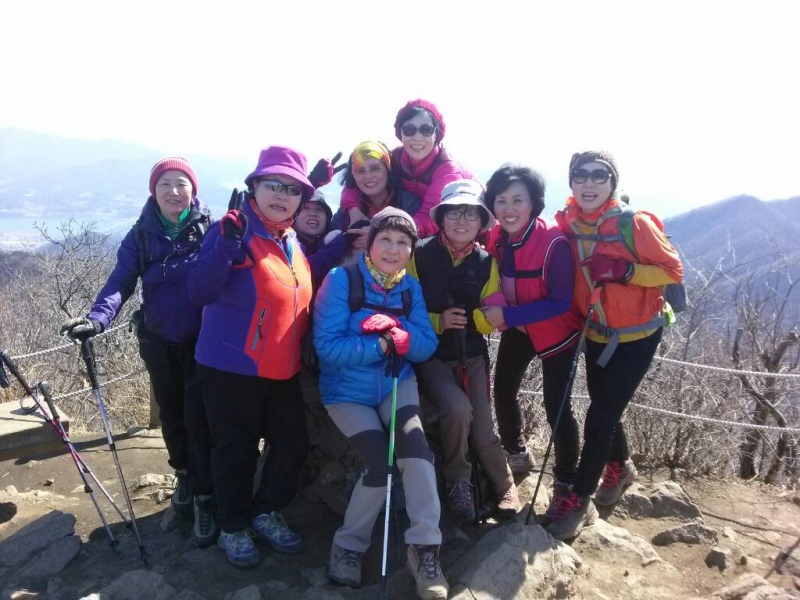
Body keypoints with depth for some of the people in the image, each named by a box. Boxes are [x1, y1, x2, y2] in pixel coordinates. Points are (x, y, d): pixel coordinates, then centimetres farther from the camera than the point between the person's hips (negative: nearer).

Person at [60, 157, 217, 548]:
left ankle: (205, 500, 9)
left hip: (202, 340, -3)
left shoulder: (210, 228, -6)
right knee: (170, 414, 17)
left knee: (197, 418, -4)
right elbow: (121, 281, -14)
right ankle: (184, 477, 40)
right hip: (158, 341, 3)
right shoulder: (141, 234, -2)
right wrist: (96, 318, -28)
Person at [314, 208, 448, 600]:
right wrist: (383, 345, -26)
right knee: (381, 463, -17)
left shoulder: (411, 288, 1)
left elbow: (427, 347, -4)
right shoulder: (341, 279, -14)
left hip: (397, 383, 4)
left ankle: (424, 547, -10)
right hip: (347, 391, -3)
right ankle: (349, 544, 10)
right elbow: (327, 346, -21)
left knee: (414, 445, -22)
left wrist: (396, 330, -23)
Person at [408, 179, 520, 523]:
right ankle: (457, 481, 1)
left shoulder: (486, 263, 3)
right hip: (430, 355, -2)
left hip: (472, 355, 3)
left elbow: (490, 320, 6)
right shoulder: (420, 255, -7)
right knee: (458, 408, -27)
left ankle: (504, 486, 24)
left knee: (483, 430, -7)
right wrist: (437, 321, -20)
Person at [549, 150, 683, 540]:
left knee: (600, 416, -7)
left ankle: (579, 501, 7)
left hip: (637, 336, -5)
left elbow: (672, 271, -15)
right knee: (605, 409, 18)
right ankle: (620, 467, 46)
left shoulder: (635, 223, -19)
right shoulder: (566, 224, -6)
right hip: (597, 335, 5)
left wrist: (625, 271, -29)